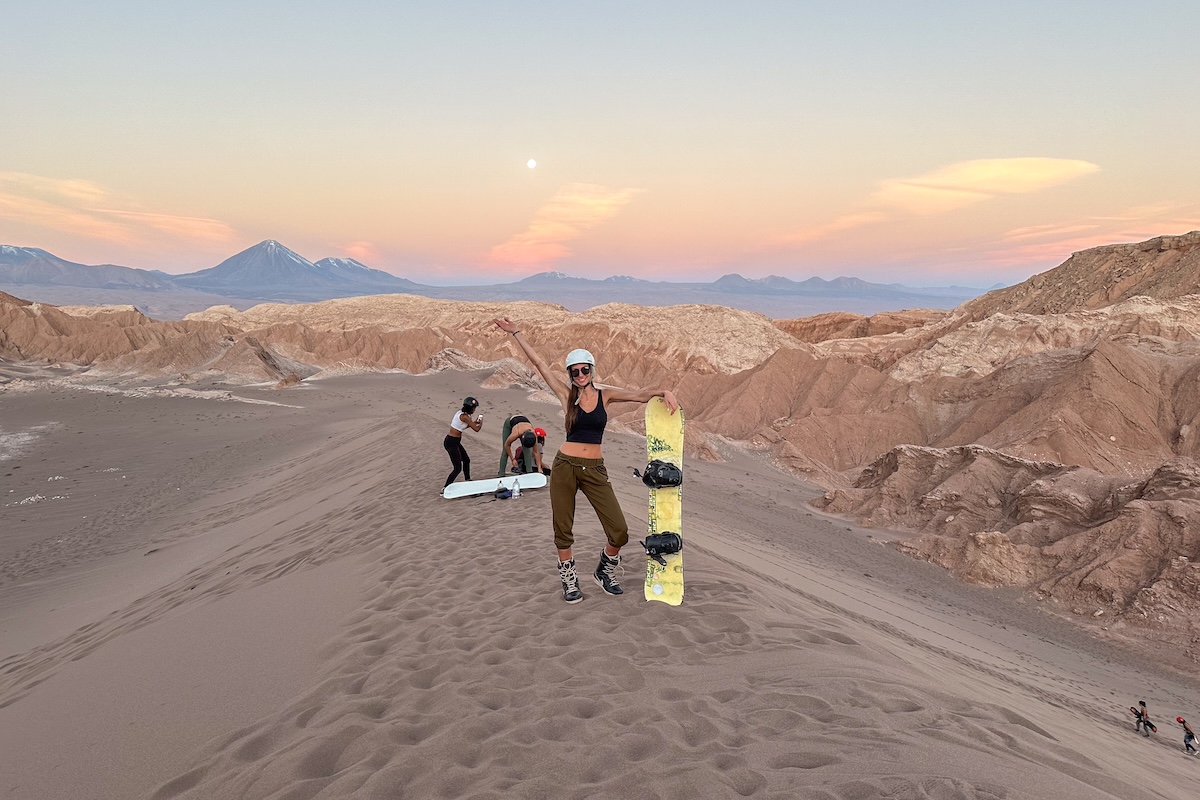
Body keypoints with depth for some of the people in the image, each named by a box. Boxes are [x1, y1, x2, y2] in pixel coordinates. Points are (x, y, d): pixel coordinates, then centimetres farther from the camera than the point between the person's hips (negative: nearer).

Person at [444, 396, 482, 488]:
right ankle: (445, 488, -6)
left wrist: (474, 422, 17)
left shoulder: (460, 413, 8)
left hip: (455, 442, 10)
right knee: (458, 468, -8)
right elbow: (476, 429, -16)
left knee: (466, 460, 24)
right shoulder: (465, 416, -20)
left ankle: (467, 480, 41)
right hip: (451, 442, -10)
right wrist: (481, 422, 3)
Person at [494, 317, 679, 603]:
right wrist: (515, 332, 1)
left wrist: (663, 391, -24)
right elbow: (538, 363, 1)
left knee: (619, 531, -4)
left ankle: (605, 572, 24)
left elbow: (639, 395, -5)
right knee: (563, 529, 7)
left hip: (595, 470, 1)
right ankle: (569, 580, 30)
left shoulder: (605, 396, 5)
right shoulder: (567, 396, 2)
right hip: (565, 467, -1)